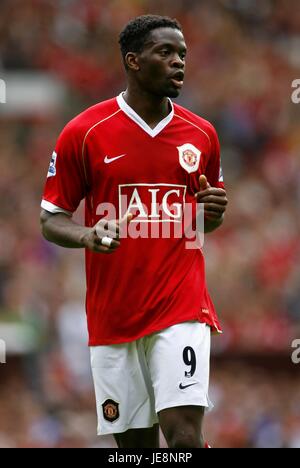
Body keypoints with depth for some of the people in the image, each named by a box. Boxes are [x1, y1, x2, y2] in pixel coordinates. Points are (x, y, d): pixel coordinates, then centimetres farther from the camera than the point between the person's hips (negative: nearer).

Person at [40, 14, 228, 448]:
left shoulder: (201, 134, 6)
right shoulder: (83, 132, -2)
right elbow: (51, 219, 3)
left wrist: (214, 212, -4)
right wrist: (86, 236, -19)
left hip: (181, 309, 0)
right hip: (112, 312, 0)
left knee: (184, 430, -15)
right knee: (135, 442, 4)